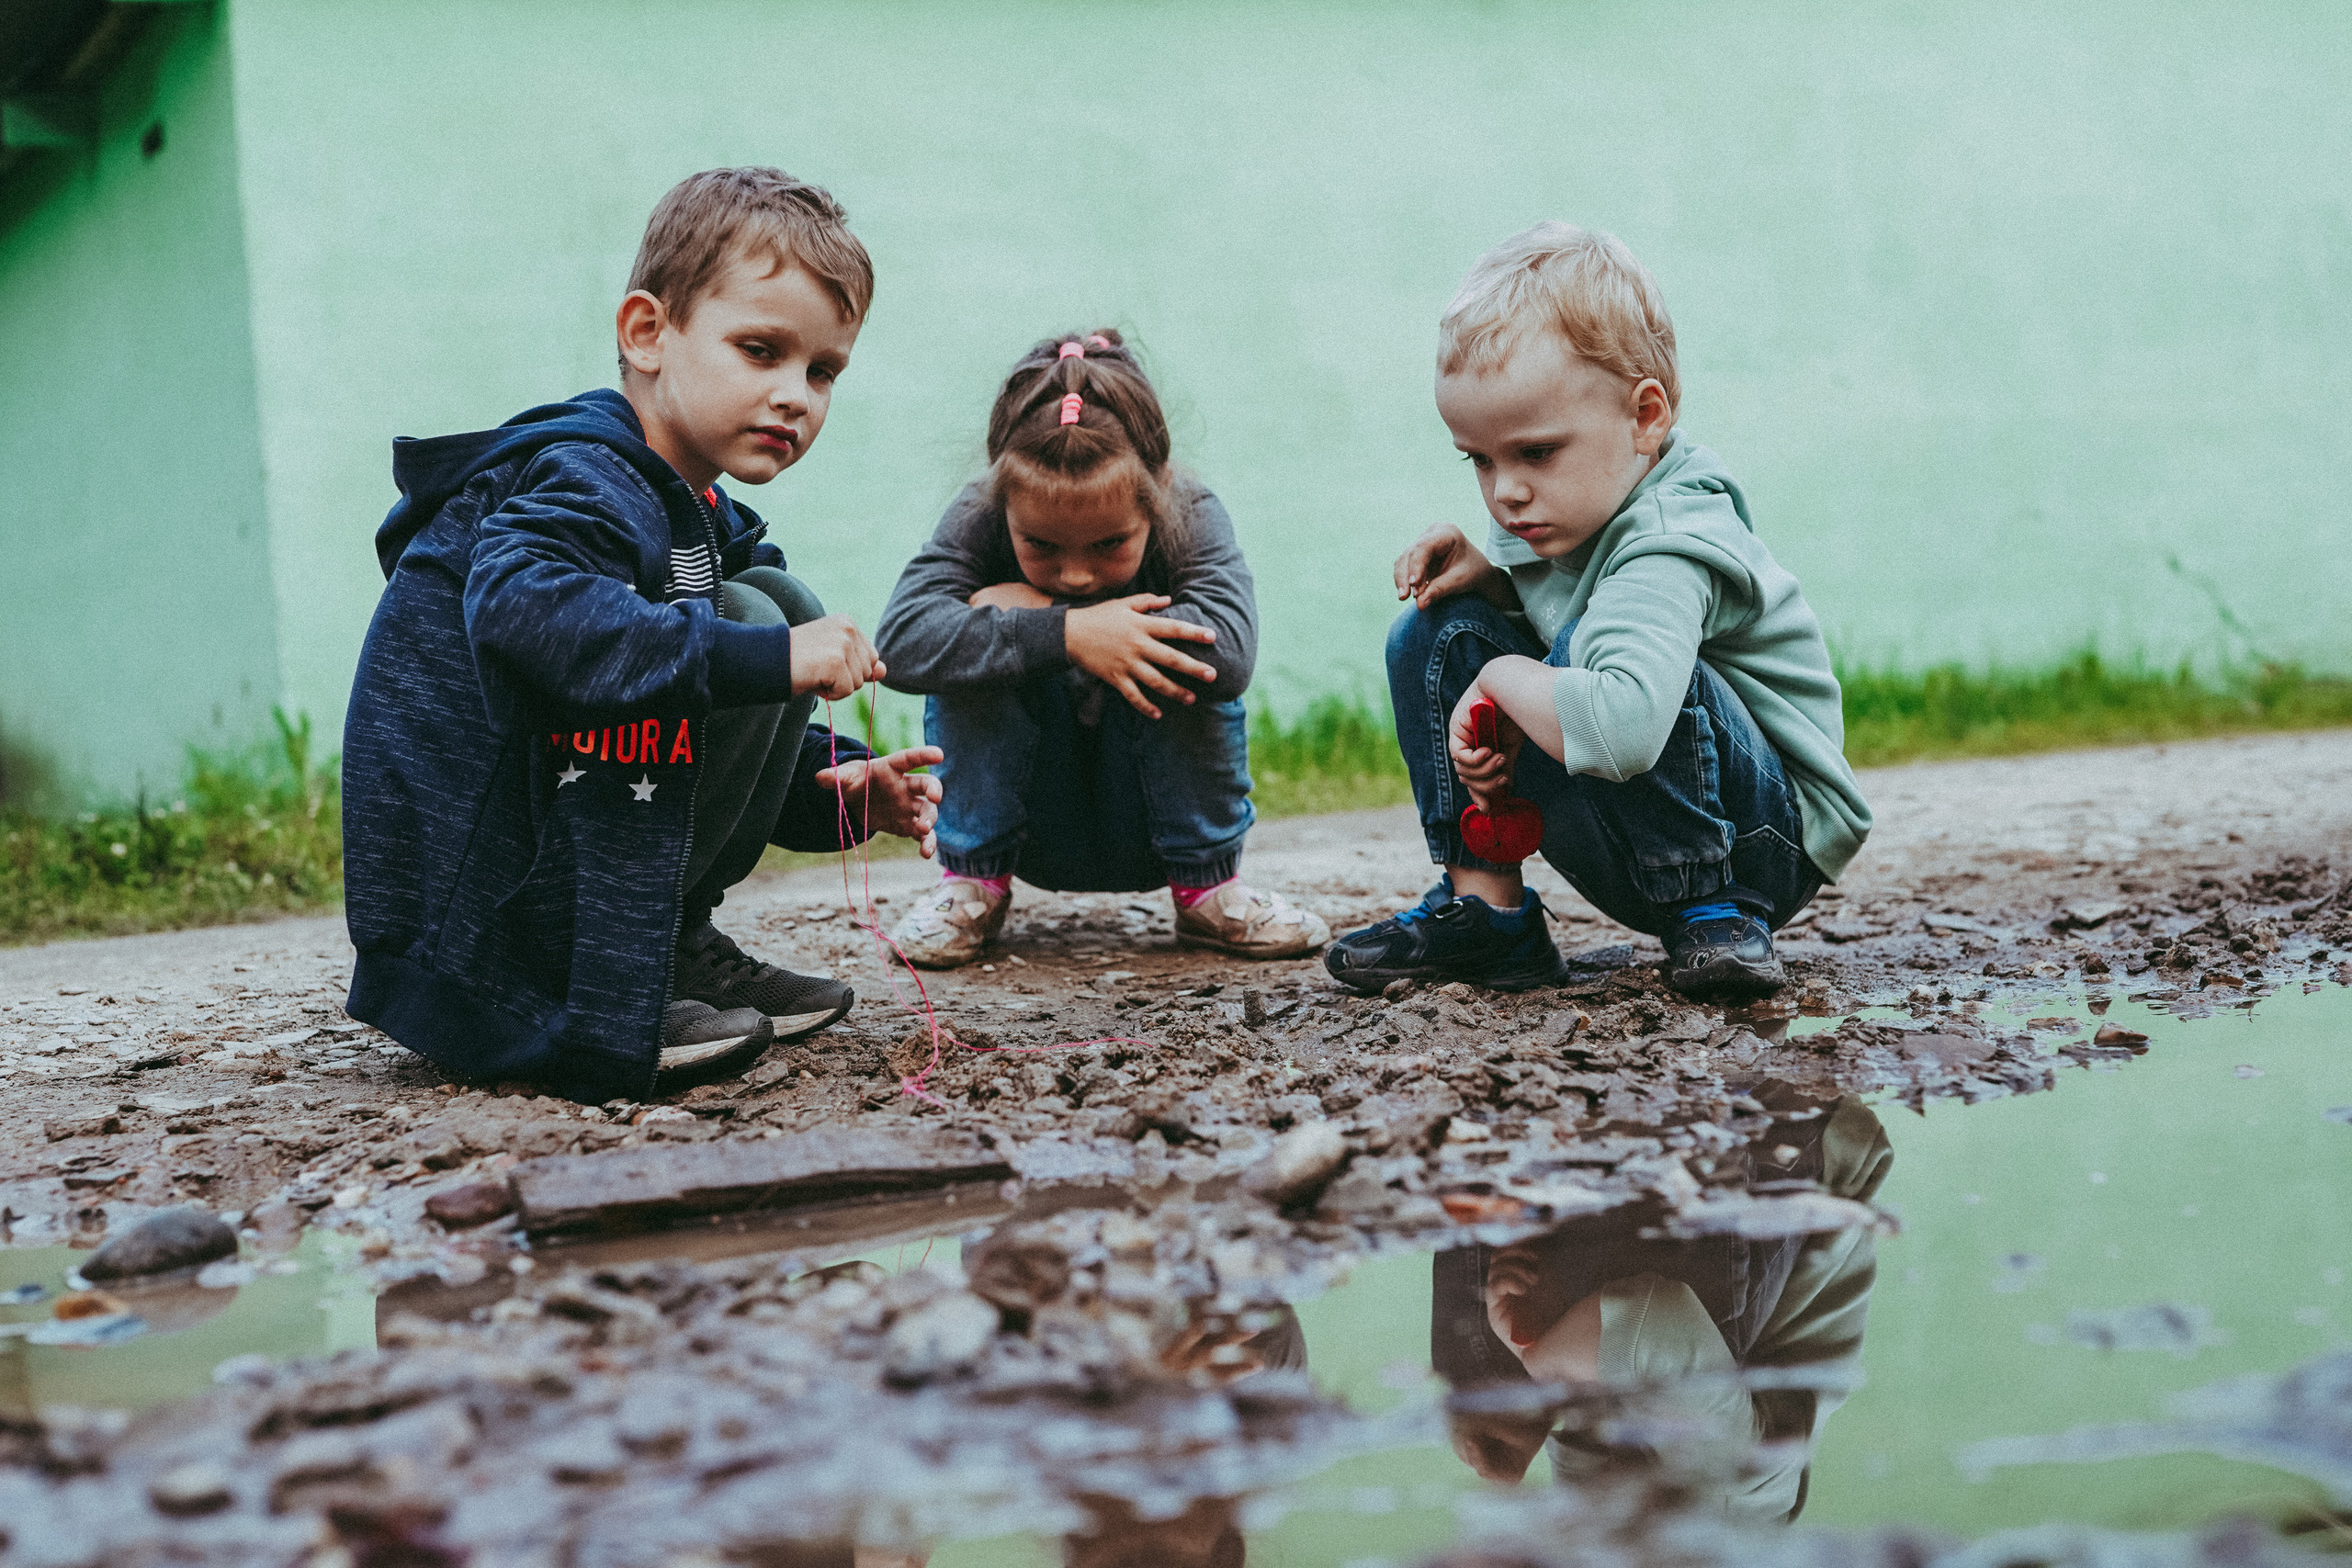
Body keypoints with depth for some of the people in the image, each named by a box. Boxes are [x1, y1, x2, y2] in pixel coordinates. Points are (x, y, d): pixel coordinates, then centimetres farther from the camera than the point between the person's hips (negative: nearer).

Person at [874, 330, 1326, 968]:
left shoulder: (1191, 518, -20)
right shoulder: (981, 519, -19)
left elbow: (1230, 651, -40)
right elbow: (901, 639, -35)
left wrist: (1024, 613, -35)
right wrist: (1064, 635, -44)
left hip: (1153, 831, 0)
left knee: (1184, 662, -28)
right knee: (974, 655, -26)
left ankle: (1206, 884, -8)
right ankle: (973, 880, -9)